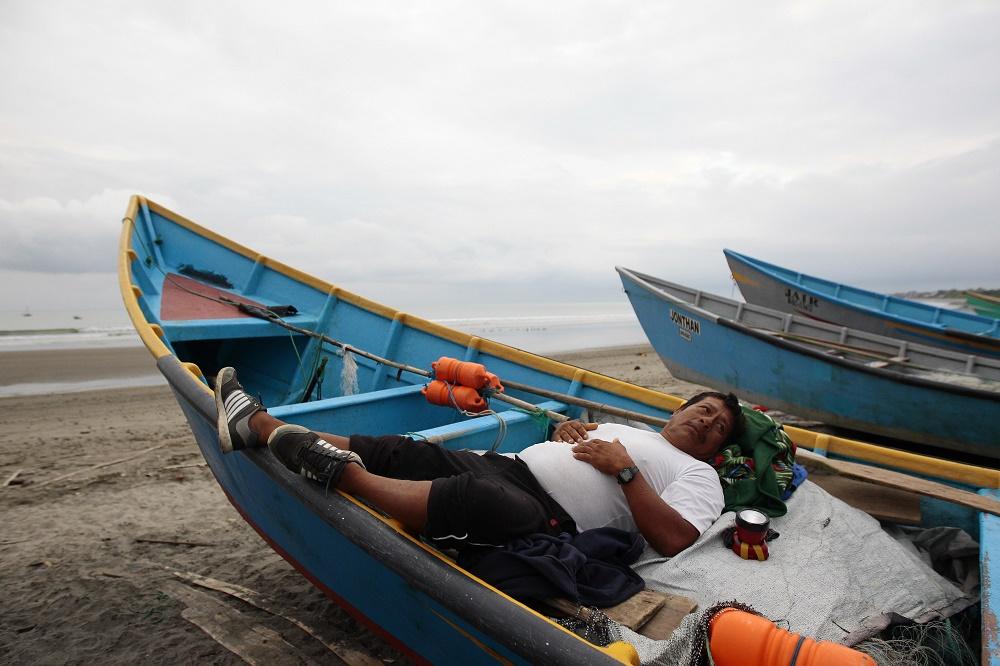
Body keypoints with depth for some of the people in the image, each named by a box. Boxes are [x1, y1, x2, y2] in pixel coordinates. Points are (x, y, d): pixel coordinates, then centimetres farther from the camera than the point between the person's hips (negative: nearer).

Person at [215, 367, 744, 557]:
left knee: (474, 498, -39)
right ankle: (259, 425, -3)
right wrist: (565, 433, 11)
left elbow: (674, 539, -10)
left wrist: (624, 469, -9)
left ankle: (344, 475, -31)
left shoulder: (699, 476, 10)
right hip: (504, 466, 6)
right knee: (401, 453, -7)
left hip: (548, 517, -6)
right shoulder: (619, 429, 30)